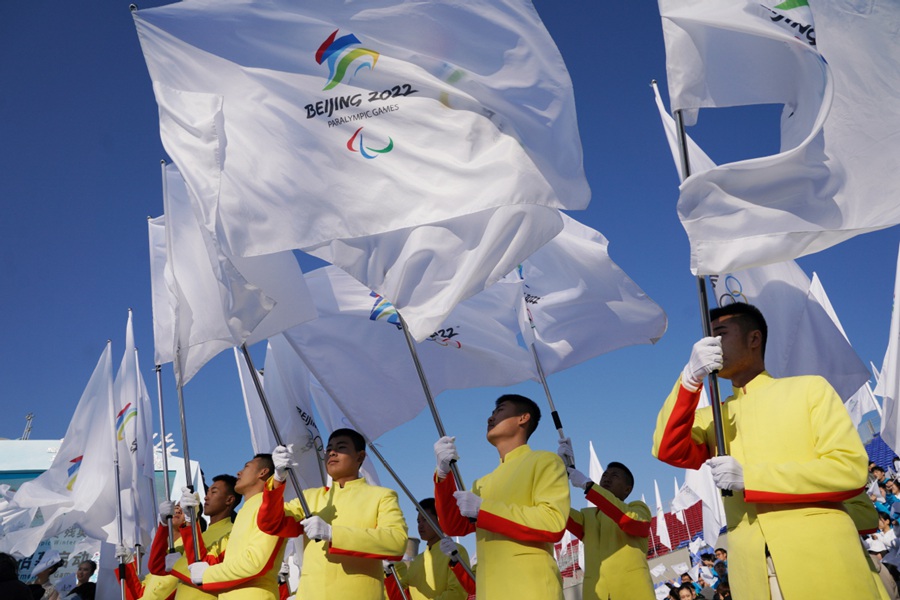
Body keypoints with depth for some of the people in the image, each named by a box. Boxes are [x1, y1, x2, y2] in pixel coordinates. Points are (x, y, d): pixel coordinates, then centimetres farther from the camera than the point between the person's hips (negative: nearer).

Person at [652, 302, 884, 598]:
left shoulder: (809, 388, 5)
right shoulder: (711, 417, 16)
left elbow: (851, 468, -6)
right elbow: (668, 451, -2)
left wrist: (749, 478, -13)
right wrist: (691, 378, -13)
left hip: (826, 567, -3)